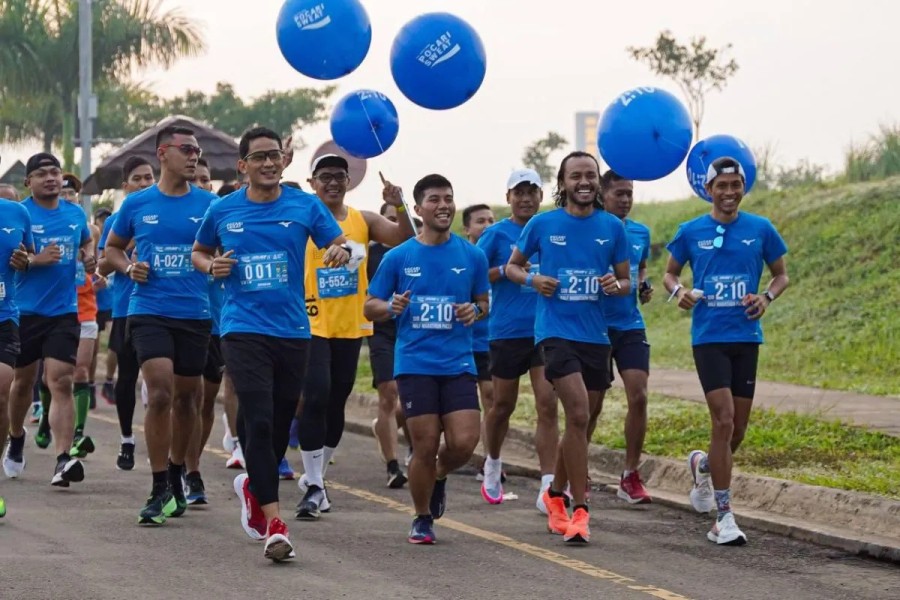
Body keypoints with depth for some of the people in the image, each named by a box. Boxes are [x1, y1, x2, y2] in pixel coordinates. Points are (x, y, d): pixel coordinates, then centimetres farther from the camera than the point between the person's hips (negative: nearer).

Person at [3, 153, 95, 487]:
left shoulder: (75, 214, 8)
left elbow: (87, 242, 27)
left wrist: (89, 258, 6)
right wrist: (35, 260, -23)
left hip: (64, 312, 1)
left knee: (61, 383, -12)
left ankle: (63, 460, -22)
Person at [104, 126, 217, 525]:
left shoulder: (209, 205, 2)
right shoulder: (136, 204, 4)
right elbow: (112, 247, 16)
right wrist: (128, 268, -3)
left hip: (195, 313, 2)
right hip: (148, 310, -1)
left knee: (185, 398, 10)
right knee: (160, 394, -14)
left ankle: (176, 476, 29)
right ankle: (160, 489, -8)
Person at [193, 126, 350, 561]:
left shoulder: (305, 206, 3)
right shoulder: (223, 211, 4)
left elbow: (340, 245, 6)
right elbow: (198, 252, 19)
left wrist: (340, 252, -17)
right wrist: (211, 266, -3)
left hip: (293, 330, 2)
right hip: (244, 328, -2)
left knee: (281, 423, 11)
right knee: (259, 421, -15)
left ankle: (254, 485, 41)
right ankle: (273, 522, -17)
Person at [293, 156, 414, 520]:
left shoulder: (364, 221, 7)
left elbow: (406, 240, 0)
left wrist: (400, 207, -18)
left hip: (351, 327, 4)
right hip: (311, 325, -4)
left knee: (336, 404, 11)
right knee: (315, 398, -14)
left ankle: (315, 477, 28)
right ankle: (314, 486, -8)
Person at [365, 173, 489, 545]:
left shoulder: (471, 256, 6)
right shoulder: (398, 257, 3)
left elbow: (484, 302, 16)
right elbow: (370, 307, 8)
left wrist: (475, 311, -7)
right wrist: (391, 307, -14)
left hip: (458, 363, 1)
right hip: (414, 364, -1)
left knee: (464, 442, -11)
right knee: (425, 447, -3)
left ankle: (440, 477, 24)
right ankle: (422, 519, 19)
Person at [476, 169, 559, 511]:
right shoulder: (497, 234, -1)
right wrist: (505, 270, -18)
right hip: (507, 331, -1)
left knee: (547, 405, -9)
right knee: (503, 404, 12)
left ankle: (548, 488, -13)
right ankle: (492, 466, 39)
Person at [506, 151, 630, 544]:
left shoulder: (612, 227, 6)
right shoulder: (542, 225, 0)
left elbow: (626, 282, 12)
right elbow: (512, 266, 11)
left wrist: (617, 285, -11)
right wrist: (532, 280, -10)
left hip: (595, 333, 4)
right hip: (555, 330, -4)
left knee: (581, 421, 12)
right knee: (578, 413, -19)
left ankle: (556, 494, 34)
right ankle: (580, 509, -16)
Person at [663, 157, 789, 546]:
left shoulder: (761, 229, 4)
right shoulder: (691, 232, 2)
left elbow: (781, 274, 13)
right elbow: (670, 272, 14)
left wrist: (768, 296, -9)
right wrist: (678, 291, -8)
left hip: (746, 336, 3)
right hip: (708, 337, -2)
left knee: (737, 430, 8)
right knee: (724, 420, -14)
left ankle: (702, 465, 43)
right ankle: (723, 517, -10)